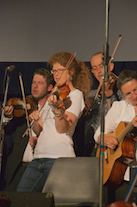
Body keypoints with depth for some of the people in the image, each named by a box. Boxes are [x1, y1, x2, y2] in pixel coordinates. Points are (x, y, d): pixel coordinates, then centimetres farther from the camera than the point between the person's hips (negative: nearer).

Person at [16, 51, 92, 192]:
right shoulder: (54, 95, 22)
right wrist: (36, 121, -3)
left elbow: (62, 128, -14)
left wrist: (57, 108, -30)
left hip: (58, 158, -7)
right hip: (39, 157, 7)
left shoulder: (76, 95, 0)